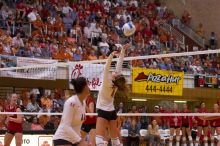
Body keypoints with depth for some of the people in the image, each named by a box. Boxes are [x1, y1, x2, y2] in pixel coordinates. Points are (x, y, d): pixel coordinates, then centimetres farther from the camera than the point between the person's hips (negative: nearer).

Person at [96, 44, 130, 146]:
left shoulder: (107, 83, -18)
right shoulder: (116, 84, -3)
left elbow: (106, 69, -27)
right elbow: (119, 66, 1)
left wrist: (111, 55, -29)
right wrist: (122, 51, 4)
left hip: (103, 111, -7)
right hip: (112, 112, 7)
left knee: (99, 137, -15)